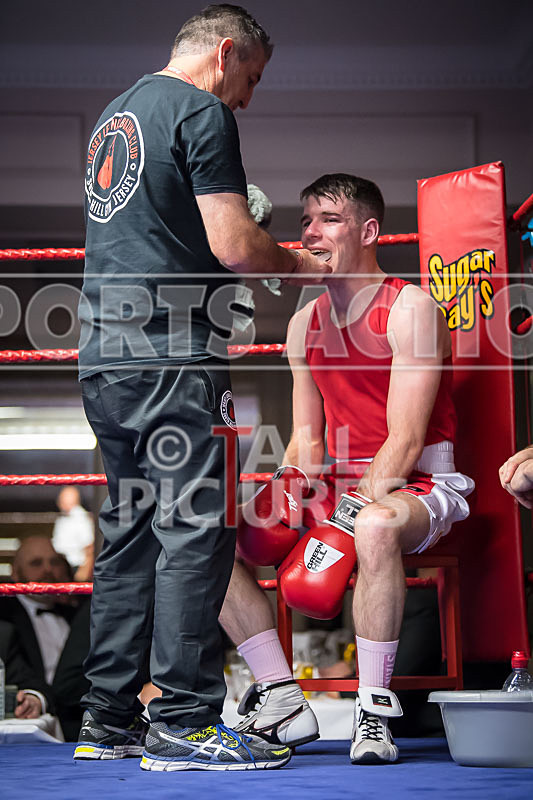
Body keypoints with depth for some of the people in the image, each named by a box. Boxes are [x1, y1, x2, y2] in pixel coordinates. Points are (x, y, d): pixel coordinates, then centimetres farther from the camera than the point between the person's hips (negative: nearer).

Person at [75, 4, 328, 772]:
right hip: (174, 354, -9)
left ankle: (109, 718, 16)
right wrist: (296, 263, 5)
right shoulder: (202, 111, -5)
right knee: (194, 530, -5)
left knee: (128, 531, 12)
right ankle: (183, 723, -3)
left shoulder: (115, 115, 23)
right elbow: (233, 245, -14)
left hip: (104, 354, 9)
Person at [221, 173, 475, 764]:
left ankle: (374, 709, -27)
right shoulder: (304, 325, 12)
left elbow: (405, 440, -17)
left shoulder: (410, 307, -10)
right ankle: (281, 698, -5)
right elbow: (307, 437, 13)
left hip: (418, 486, -7)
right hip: (340, 486, 7)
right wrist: (291, 497, -8)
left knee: (375, 528, -42)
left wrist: (350, 516, -26)